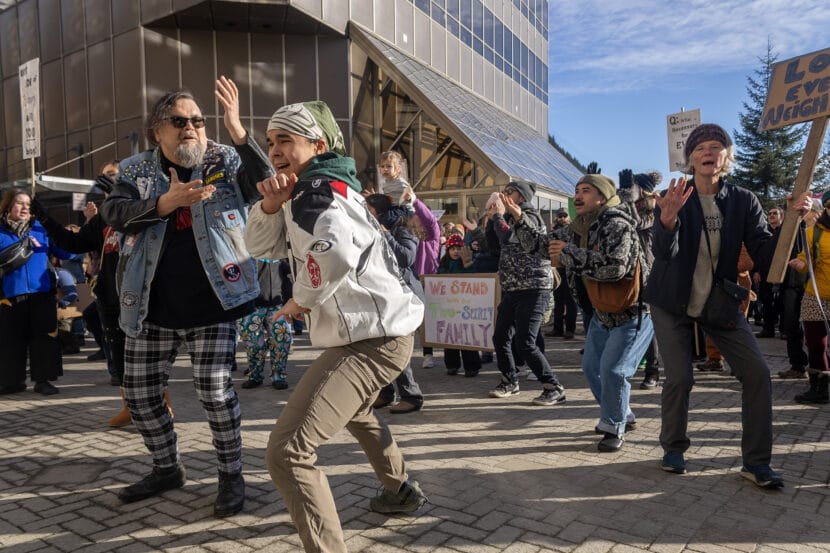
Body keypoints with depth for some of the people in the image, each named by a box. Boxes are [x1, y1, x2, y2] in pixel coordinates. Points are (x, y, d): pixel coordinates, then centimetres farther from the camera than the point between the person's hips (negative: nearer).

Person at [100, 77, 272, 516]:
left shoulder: (226, 163, 0)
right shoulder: (136, 171, 5)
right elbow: (112, 213, -11)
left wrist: (238, 132, -30)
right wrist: (167, 202, -27)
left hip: (211, 306, -3)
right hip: (152, 308, 4)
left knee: (215, 391, -7)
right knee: (139, 394, 12)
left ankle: (231, 475, 16)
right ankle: (167, 469, 35)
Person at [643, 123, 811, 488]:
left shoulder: (743, 201, -3)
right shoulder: (674, 197, -10)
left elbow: (765, 256, -9)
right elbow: (664, 252, -25)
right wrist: (668, 218, -45)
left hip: (720, 303, 3)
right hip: (672, 303, -2)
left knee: (757, 373, -5)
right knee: (679, 377, -7)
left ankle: (756, 462, 10)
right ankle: (673, 449, 18)